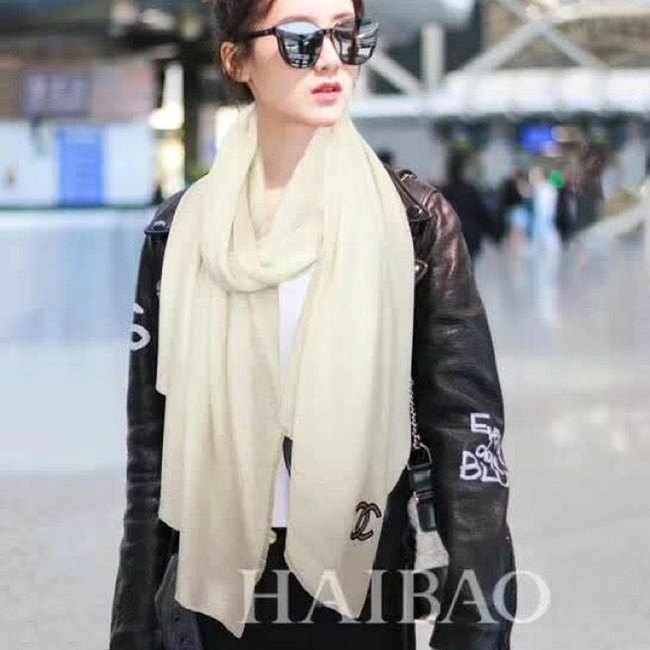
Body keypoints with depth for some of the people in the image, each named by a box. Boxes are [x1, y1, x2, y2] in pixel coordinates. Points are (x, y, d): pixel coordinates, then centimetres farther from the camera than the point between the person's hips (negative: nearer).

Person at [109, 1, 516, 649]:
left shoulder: (414, 219, -5)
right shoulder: (183, 229, 0)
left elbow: (466, 429, -7)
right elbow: (153, 447, 4)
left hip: (365, 586, -1)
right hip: (212, 592, 1)